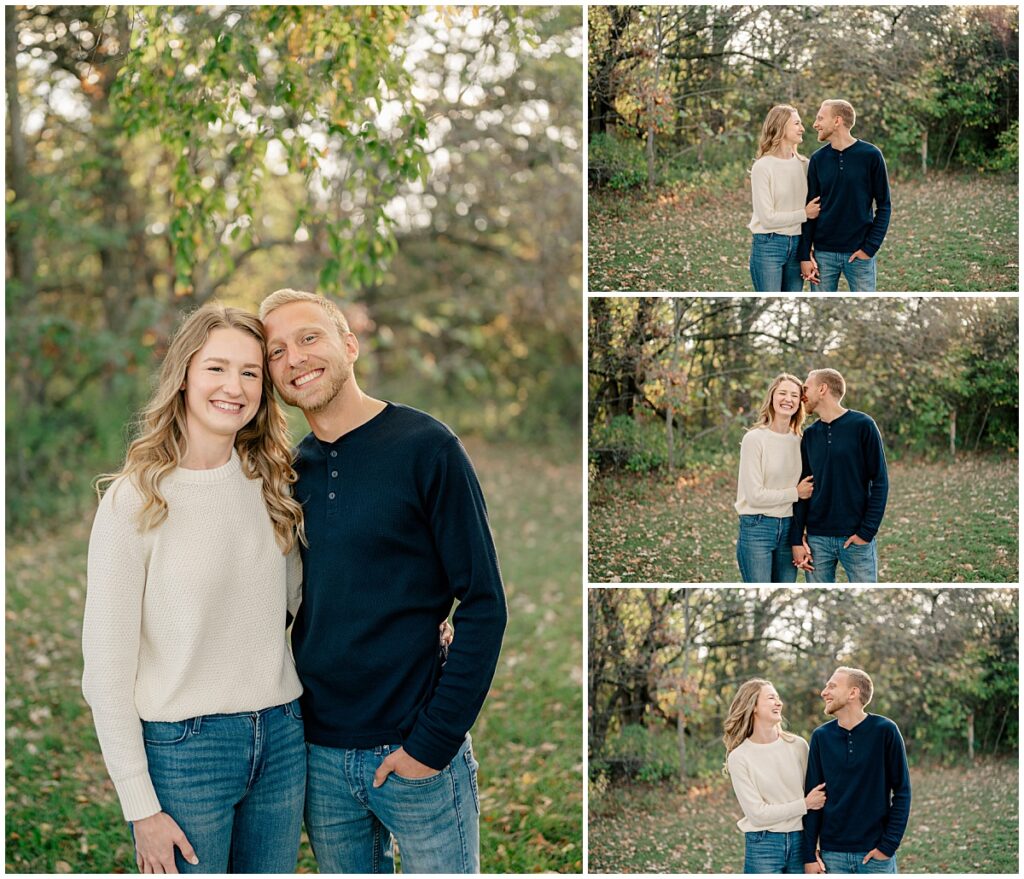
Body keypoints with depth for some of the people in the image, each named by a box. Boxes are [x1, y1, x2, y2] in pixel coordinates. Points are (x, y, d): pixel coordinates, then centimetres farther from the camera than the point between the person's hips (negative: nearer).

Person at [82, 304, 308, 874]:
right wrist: (140, 807, -11)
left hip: (281, 740, 5)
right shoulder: (136, 500, -10)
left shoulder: (271, 484, 5)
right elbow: (107, 666, -9)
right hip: (183, 749, -5)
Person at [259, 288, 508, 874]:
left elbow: (484, 605, -11)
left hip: (420, 756, -4)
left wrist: (434, 740, -15)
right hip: (320, 755, 5)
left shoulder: (424, 447, -9)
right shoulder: (292, 471, 6)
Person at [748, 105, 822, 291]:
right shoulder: (763, 167, -9)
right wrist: (804, 214, -9)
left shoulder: (803, 164, 7)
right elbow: (767, 218, -14)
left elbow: (813, 209, 8)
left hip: (797, 245, 5)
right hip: (768, 246, -5)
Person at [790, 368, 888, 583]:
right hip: (817, 539, 4)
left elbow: (880, 482, -5)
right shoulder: (810, 435, 10)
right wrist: (797, 539, 3)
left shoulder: (862, 425, -4)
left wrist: (867, 531, -12)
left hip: (857, 538, -4)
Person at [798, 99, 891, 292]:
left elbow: (884, 205, -2)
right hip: (823, 254, 3)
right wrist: (805, 255, 0)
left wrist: (870, 247, -10)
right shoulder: (818, 159, 4)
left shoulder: (871, 155, -5)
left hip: (859, 254, -2)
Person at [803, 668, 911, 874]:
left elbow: (902, 792, -3)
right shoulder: (821, 736, 3)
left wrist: (889, 844, -10)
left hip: (876, 854, -2)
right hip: (832, 855, 2)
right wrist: (810, 854, 0)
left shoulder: (885, 731, -5)